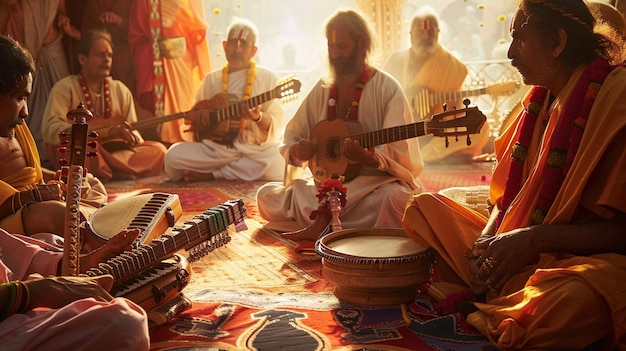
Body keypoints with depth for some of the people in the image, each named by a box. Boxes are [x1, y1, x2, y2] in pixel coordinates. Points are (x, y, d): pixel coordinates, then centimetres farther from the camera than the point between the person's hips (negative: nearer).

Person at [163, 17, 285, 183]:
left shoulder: (268, 78, 4)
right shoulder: (211, 79, 15)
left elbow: (275, 126, -4)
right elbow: (193, 118, 21)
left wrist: (258, 118, -25)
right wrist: (195, 119, -3)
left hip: (256, 150, -2)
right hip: (216, 147, 2)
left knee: (278, 168, -35)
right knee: (173, 156, -21)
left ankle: (211, 175, -15)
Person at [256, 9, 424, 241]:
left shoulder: (387, 89, -5)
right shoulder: (323, 89, 10)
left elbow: (400, 154, -13)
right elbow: (291, 137, 15)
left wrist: (372, 159, -35)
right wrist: (296, 151, -9)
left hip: (375, 182, -5)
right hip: (326, 184, 5)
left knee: (397, 197, -38)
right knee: (266, 196, -12)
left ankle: (323, 223, -25)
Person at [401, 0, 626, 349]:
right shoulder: (542, 98, 12)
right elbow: (508, 195, 14)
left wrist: (535, 238, -25)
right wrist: (487, 238, -6)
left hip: (586, 258, -7)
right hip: (515, 253, 8)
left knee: (574, 299, -42)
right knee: (424, 207, 4)